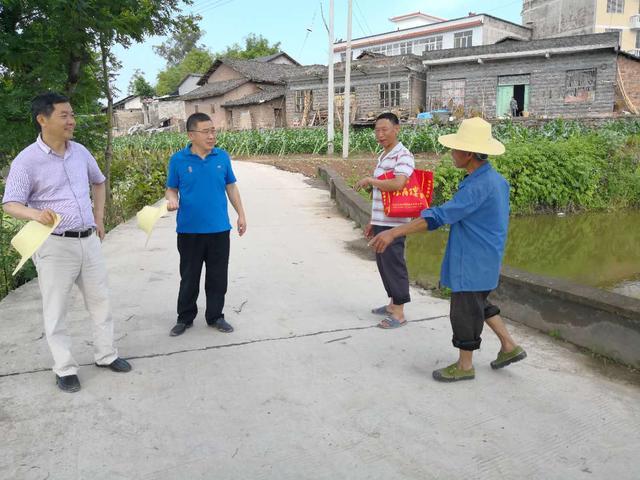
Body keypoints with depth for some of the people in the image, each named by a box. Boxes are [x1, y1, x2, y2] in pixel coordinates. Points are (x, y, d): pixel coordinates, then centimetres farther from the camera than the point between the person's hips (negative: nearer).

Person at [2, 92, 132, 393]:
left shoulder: (80, 152, 5)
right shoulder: (27, 160, -11)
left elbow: (98, 182, 23)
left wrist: (99, 219, 16)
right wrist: (37, 214, -34)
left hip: (88, 240, 6)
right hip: (54, 245, -5)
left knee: (100, 301, 14)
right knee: (56, 310, 4)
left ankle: (106, 355, 30)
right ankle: (65, 369, 18)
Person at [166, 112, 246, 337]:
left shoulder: (222, 157, 1)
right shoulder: (178, 160, -5)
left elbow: (231, 187, 9)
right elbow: (172, 189, 4)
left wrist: (241, 215, 9)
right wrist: (172, 200, -18)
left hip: (219, 229, 2)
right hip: (189, 230, -1)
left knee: (218, 276, 10)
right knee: (189, 277, 12)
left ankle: (215, 316, 26)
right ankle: (185, 318, 28)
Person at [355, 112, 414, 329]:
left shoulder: (403, 156, -13)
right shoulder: (383, 156, 14)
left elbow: (398, 184, -31)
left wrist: (370, 180, -19)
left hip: (393, 223, -9)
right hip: (381, 222, 9)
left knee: (394, 264, 0)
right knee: (383, 263, 17)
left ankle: (399, 313, 11)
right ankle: (393, 304, 32)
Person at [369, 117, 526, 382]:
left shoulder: (478, 186, -26)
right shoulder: (496, 179, 5)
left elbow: (441, 215, -31)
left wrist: (394, 232, -32)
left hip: (472, 261, -10)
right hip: (484, 258, 10)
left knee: (464, 310, 5)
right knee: (479, 303, 25)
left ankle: (464, 365, 21)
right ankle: (509, 346, 34)